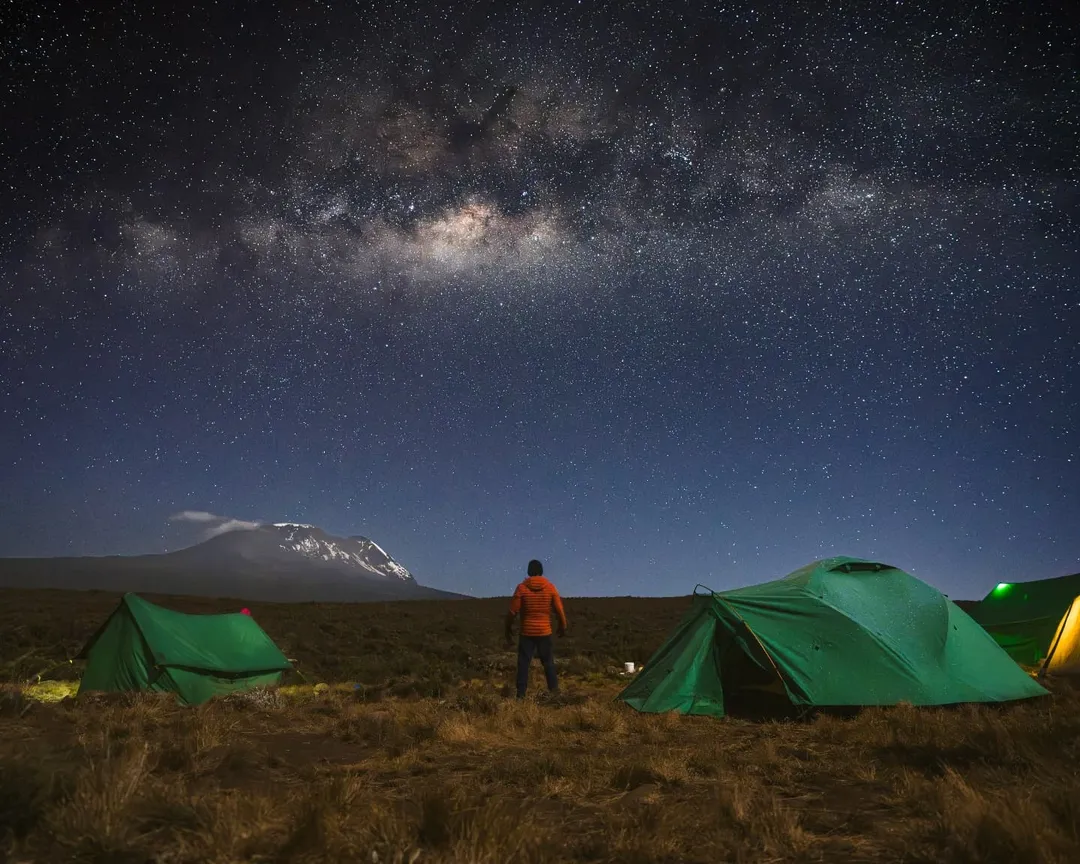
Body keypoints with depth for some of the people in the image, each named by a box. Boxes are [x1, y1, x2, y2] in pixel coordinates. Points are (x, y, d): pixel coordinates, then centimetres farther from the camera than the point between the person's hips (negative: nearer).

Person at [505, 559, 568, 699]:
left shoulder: (522, 587, -7)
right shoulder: (550, 587, -3)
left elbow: (513, 611, -7)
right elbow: (559, 610, -2)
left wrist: (508, 628, 7)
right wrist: (563, 627, 13)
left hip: (527, 632, -1)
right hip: (544, 632, 1)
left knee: (523, 663, 4)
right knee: (548, 662, 13)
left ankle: (521, 693, 3)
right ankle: (554, 689, 12)